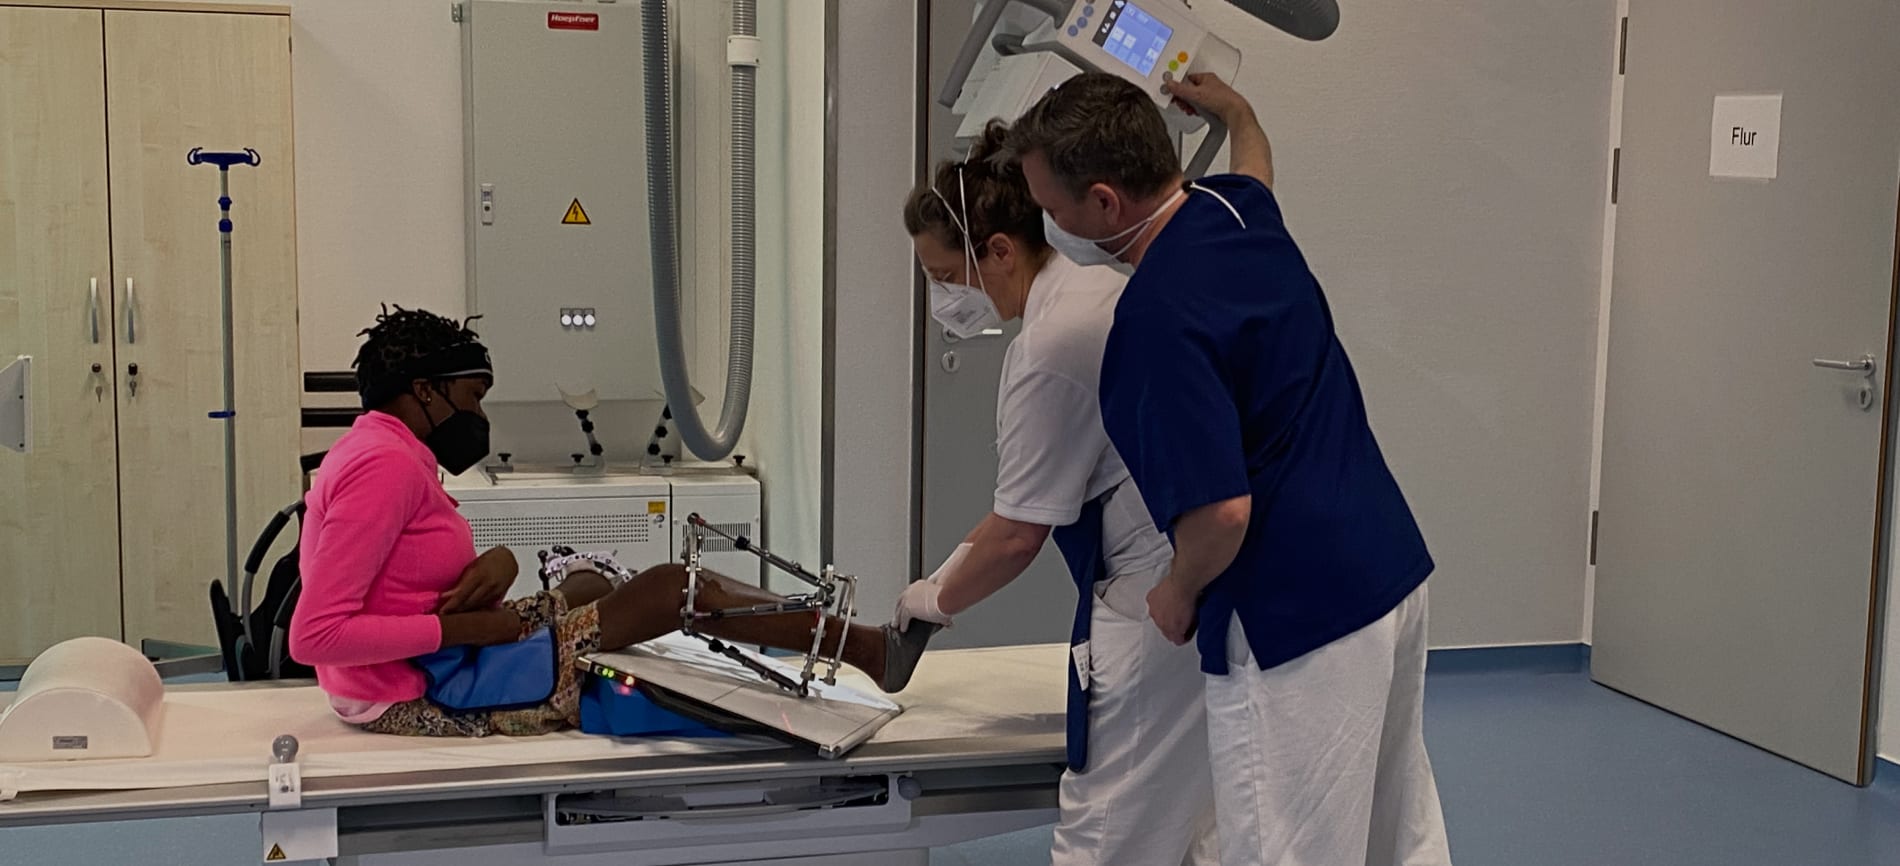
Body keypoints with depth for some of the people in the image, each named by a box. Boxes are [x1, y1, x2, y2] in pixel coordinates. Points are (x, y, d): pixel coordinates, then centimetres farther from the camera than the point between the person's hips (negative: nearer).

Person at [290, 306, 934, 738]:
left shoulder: (383, 451, 12)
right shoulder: (385, 465, -19)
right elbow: (315, 635, -27)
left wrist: (495, 565, -10)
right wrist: (461, 628, -23)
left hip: (428, 670, 10)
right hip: (416, 700, -10)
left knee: (591, 582, 20)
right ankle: (869, 651, 7)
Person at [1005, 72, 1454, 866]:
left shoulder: (1157, 316, -24)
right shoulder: (1240, 206, 3)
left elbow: (1222, 511, -26)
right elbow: (1254, 155, 31)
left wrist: (1180, 594, -7)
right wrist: (1233, 108, 50)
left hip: (1298, 621, -9)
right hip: (1391, 571, 10)